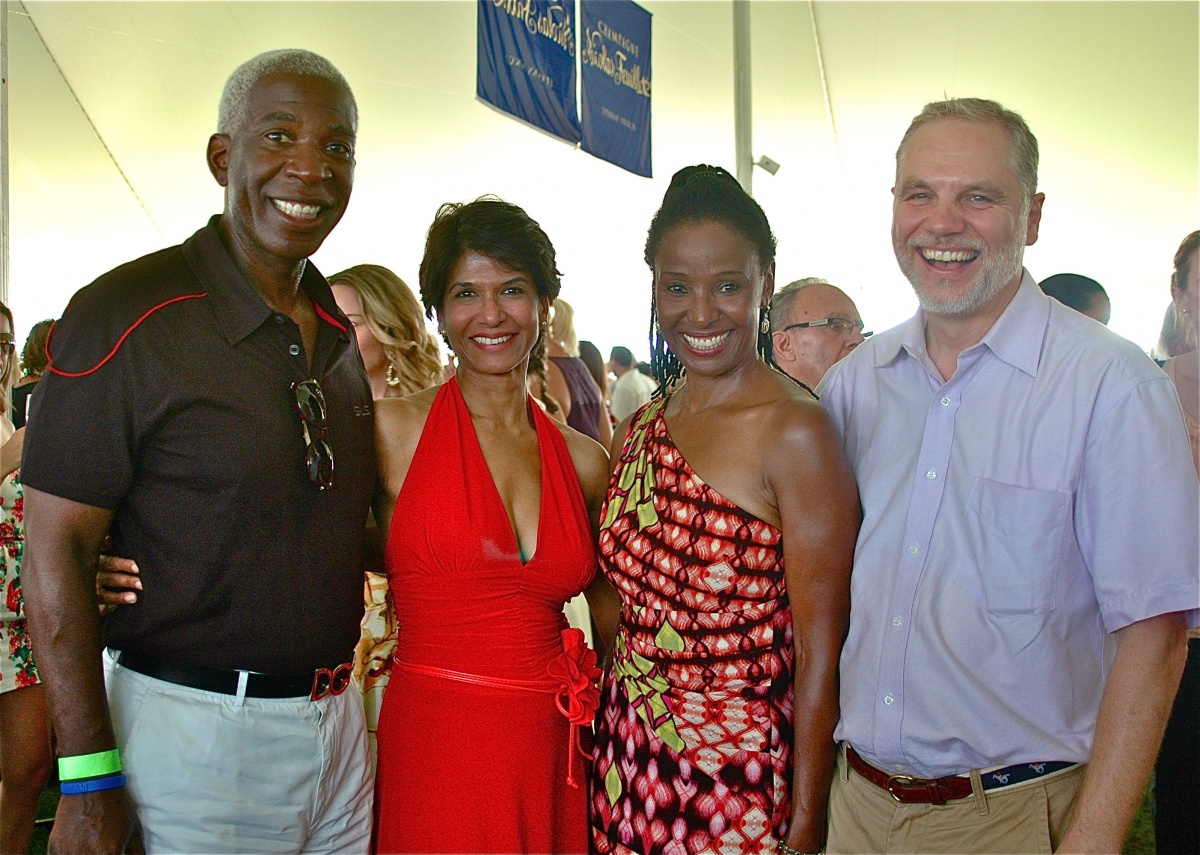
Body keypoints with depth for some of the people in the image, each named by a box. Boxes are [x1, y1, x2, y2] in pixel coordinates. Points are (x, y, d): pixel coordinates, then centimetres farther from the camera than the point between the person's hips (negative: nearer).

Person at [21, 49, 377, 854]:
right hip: (193, 733, -6)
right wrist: (89, 781, -15)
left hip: (337, 720, 6)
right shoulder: (127, 315, -13)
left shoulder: (340, 328, 7)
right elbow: (56, 551, -14)